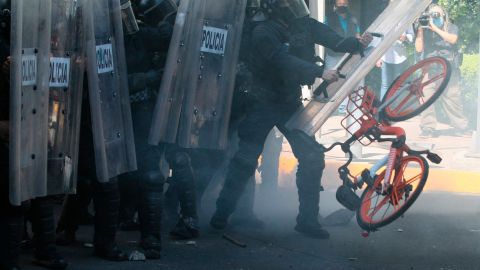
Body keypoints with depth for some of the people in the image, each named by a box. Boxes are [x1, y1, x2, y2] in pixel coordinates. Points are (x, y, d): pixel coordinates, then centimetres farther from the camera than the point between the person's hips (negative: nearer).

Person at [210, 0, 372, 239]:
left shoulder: (305, 26, -2)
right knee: (246, 159, -2)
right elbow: (284, 61, -35)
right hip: (263, 104, -5)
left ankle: (307, 219, 9)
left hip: (291, 103, 5)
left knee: (312, 157, -2)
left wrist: (356, 43, -35)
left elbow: (332, 39, -15)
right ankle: (222, 213, 13)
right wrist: (320, 72, -44)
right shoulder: (263, 33, -20)